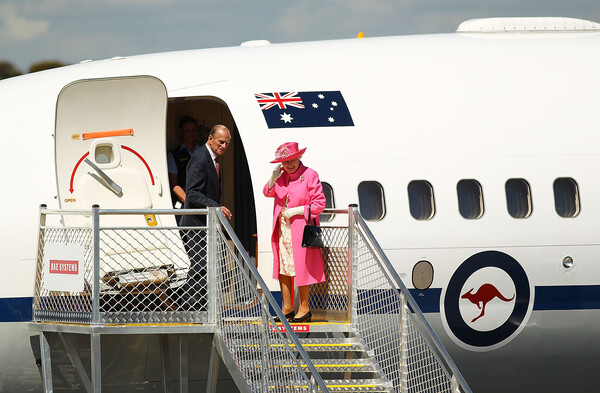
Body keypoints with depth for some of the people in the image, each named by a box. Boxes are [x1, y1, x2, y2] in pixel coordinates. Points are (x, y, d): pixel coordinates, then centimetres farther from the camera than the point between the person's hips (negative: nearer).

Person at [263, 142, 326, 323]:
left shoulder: (310, 176, -7)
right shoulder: (281, 175, 10)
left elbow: (319, 204, -8)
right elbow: (267, 193, 9)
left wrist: (295, 211, -14)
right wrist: (273, 179, -10)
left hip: (300, 230, -5)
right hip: (281, 230, 6)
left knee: (301, 268, -4)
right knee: (282, 267, 5)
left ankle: (304, 308, 5)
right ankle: (287, 308, 12)